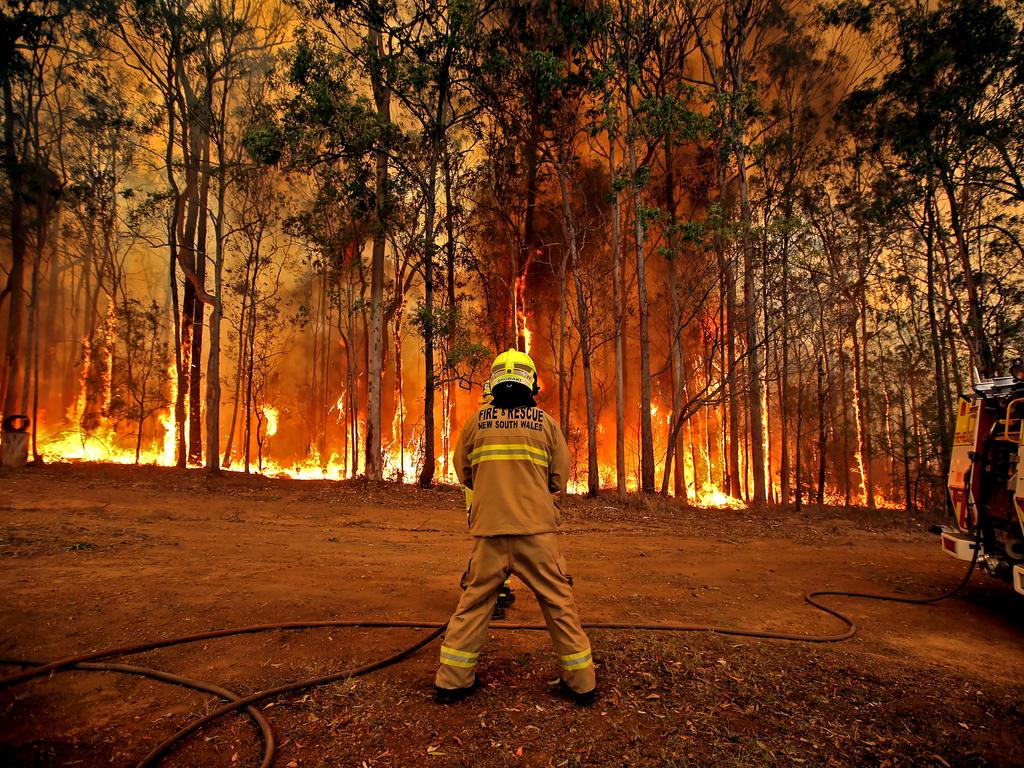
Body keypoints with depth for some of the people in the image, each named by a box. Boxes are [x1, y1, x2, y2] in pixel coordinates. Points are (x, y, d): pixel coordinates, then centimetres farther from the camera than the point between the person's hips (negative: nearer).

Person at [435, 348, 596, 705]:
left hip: (488, 528, 1)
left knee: (474, 602, 14)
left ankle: (452, 679, 21)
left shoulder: (476, 421, 1)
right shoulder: (546, 422, -1)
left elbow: (464, 473, 12)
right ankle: (581, 682, 22)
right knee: (559, 603, 11)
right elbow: (560, 478, 6)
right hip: (537, 528, -1)